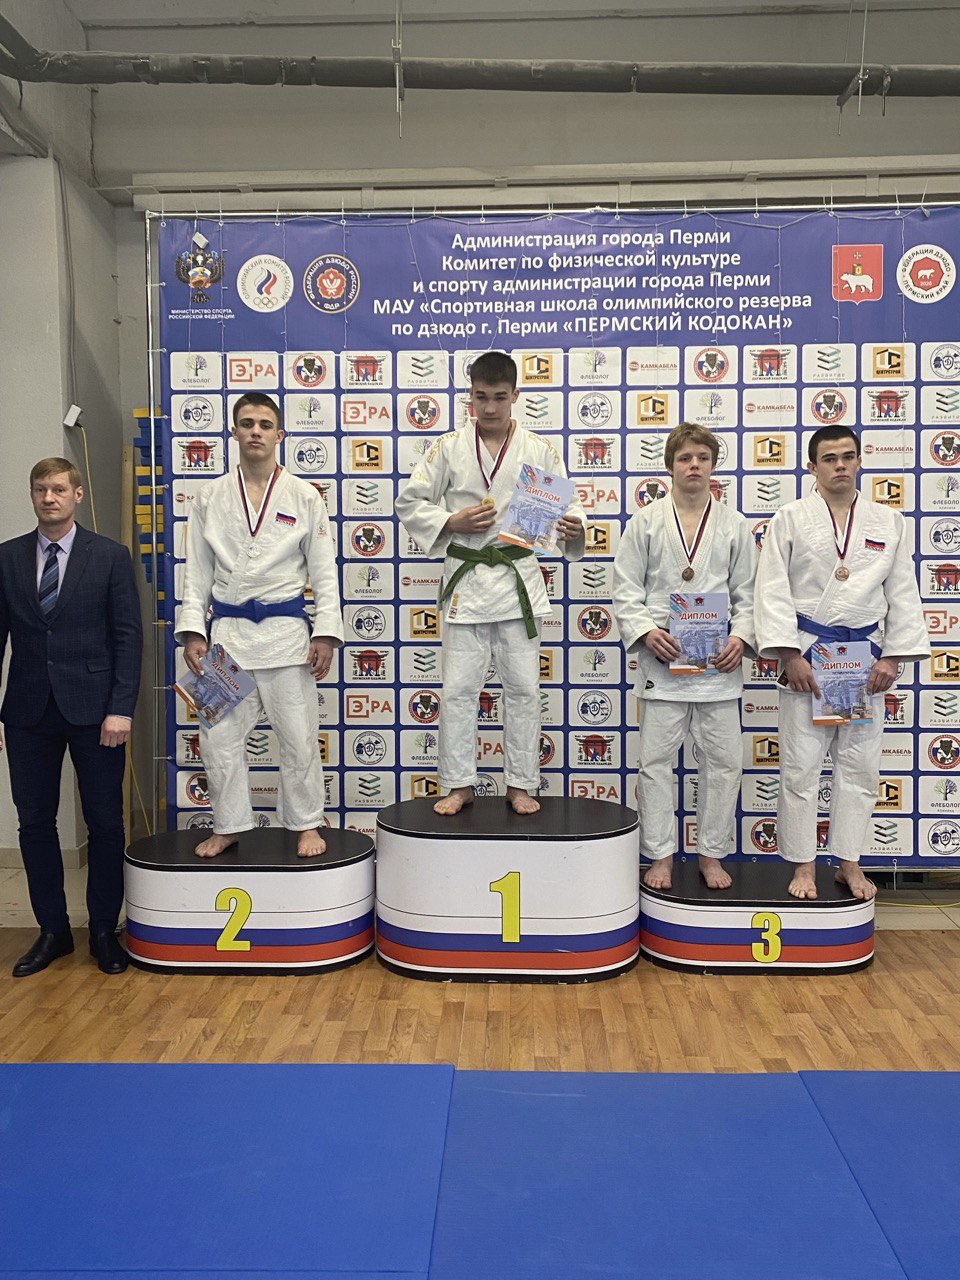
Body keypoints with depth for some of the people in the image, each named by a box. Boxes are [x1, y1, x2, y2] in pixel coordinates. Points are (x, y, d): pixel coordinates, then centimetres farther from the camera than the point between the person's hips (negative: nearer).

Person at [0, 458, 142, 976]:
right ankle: (53, 930, 24)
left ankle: (104, 931, 20)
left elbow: (128, 636, -4)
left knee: (105, 822, 5)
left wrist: (120, 709, -12)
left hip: (93, 709, -2)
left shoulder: (110, 556, -1)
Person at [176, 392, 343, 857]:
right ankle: (228, 826, 23)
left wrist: (326, 634, -5)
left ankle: (306, 824, 21)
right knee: (219, 738, 6)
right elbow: (197, 573, 9)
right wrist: (192, 632, 0)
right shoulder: (210, 497, 8)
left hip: (286, 631, -2)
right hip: (227, 631, 2)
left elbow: (323, 573, 3)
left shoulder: (304, 497, 3)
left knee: (298, 738, 3)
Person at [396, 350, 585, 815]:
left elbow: (567, 505, 3)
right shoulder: (449, 448, 2)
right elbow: (409, 502, 6)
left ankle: (521, 784, 20)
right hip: (465, 579, 0)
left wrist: (573, 530, -19)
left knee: (523, 688, 6)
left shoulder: (538, 450, 3)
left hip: (519, 579, 0)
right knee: (458, 689, 3)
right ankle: (459, 785, 17)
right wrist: (452, 523, -10)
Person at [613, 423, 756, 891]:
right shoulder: (645, 522, 5)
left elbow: (748, 594, 10)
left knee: (723, 760, 6)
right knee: (655, 761, 3)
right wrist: (646, 631, -13)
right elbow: (625, 589, 2)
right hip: (662, 658, -1)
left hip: (719, 661, 2)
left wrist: (741, 637, -7)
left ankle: (711, 854, 22)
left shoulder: (734, 526, 9)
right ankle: (660, 856, 16)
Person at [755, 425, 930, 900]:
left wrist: (892, 657, 0)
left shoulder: (889, 522, 11)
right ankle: (804, 865, 12)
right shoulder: (790, 519, 3)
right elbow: (773, 592, -3)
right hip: (807, 654, -2)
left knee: (860, 766, 7)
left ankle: (849, 862, 21)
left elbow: (903, 595, 10)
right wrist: (790, 655, -11)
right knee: (801, 765, 0)